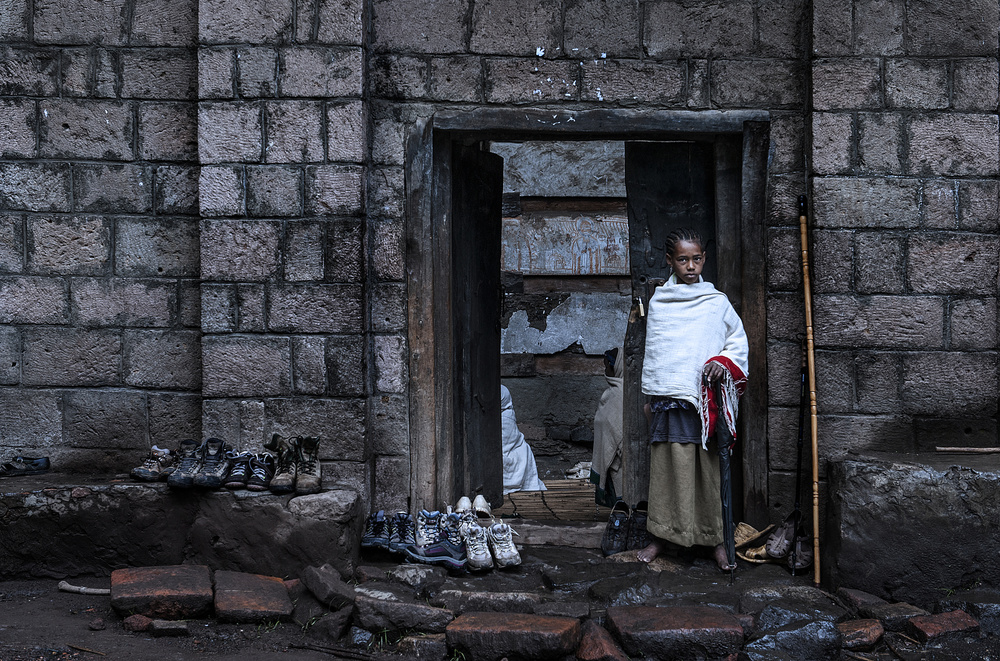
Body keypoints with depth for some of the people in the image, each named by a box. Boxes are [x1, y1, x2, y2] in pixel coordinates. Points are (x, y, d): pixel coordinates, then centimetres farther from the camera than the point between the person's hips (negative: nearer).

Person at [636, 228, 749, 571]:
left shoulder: (717, 301, 6)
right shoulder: (658, 302, 9)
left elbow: (739, 341, 10)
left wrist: (723, 363, -9)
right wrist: (651, 395, 13)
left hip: (706, 399, -1)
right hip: (668, 398, 1)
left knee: (710, 467, 0)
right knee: (667, 466, 2)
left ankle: (716, 539, 8)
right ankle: (662, 535, 12)